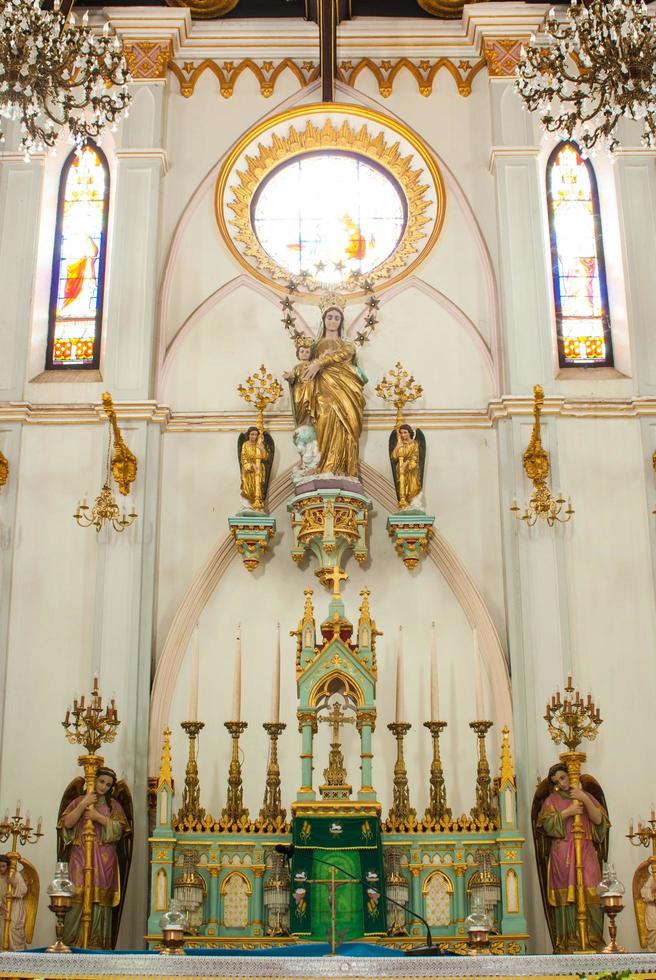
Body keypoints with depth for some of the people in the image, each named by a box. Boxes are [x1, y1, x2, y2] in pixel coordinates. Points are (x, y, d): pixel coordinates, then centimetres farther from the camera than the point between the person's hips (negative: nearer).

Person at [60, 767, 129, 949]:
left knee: (100, 898, -6)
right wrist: (83, 805, -8)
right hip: (80, 855, 0)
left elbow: (119, 828, 1)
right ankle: (73, 941, -7)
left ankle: (97, 943, -5)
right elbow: (67, 823, 1)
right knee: (78, 896, -10)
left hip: (104, 858, 0)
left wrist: (98, 817, -9)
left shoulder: (113, 805, 13)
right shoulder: (79, 800, 14)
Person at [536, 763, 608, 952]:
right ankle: (569, 942, -10)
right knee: (567, 894, -9)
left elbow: (598, 819, 3)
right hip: (563, 854, -1)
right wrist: (567, 812, -9)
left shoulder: (585, 795, 17)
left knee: (589, 893, -9)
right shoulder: (552, 800, 12)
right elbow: (547, 824, -2)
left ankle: (592, 940, -8)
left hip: (586, 851, 1)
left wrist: (585, 800, -8)